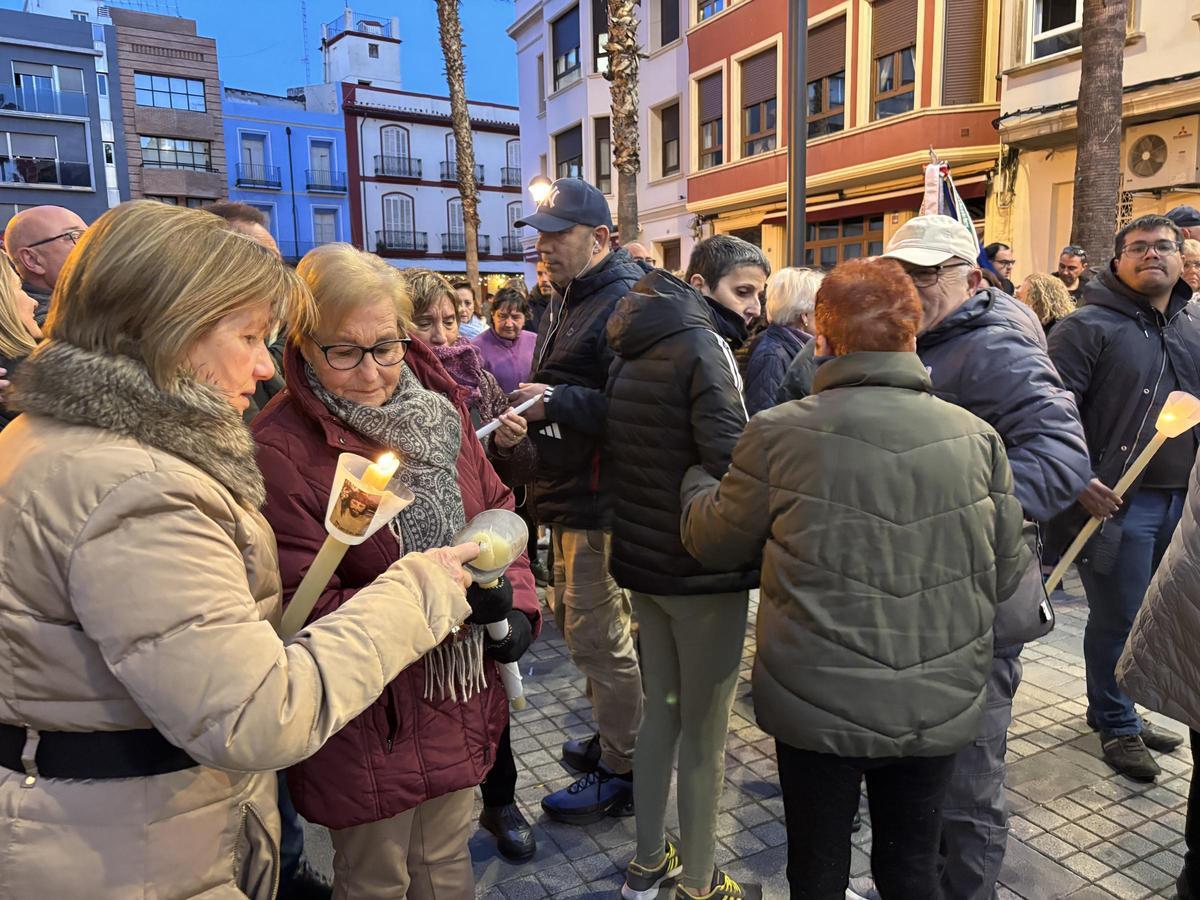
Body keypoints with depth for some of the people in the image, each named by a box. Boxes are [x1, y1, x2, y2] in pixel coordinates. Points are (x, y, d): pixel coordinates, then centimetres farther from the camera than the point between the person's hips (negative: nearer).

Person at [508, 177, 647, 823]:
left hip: (599, 499, -11)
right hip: (567, 496, 11)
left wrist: (558, 402, -26)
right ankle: (613, 738, 39)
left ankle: (620, 771, 18)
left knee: (598, 637, 0)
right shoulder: (567, 300, 17)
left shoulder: (625, 302, -16)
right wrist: (529, 411, 13)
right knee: (574, 621, 21)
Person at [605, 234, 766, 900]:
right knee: (704, 732, 7)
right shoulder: (702, 345, -15)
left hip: (642, 562, 8)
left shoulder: (633, 352, 10)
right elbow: (730, 462, -25)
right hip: (702, 571, -8)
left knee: (660, 713, 20)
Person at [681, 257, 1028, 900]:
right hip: (940, 708, 3)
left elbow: (714, 541, -1)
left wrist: (695, 483, 19)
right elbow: (1006, 576, 1)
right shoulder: (977, 438, -8)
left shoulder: (778, 433, -15)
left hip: (818, 707, -2)